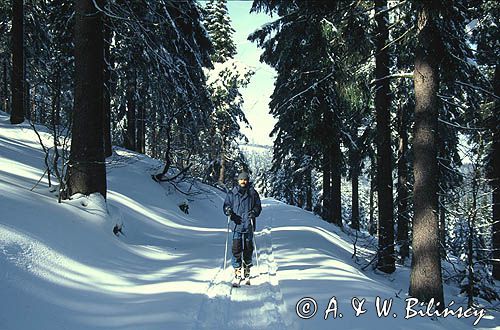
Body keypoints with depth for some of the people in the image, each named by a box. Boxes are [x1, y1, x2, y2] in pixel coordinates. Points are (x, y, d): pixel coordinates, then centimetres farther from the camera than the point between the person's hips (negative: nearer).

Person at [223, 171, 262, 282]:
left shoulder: (253, 193, 6)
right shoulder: (232, 193, 8)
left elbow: (258, 206, 9)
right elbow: (226, 204, 12)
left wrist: (254, 212, -12)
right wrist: (228, 210, -10)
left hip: (249, 225, 0)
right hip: (237, 224, 0)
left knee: (248, 247, 6)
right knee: (236, 247, -7)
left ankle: (247, 267, 22)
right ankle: (237, 268, 2)